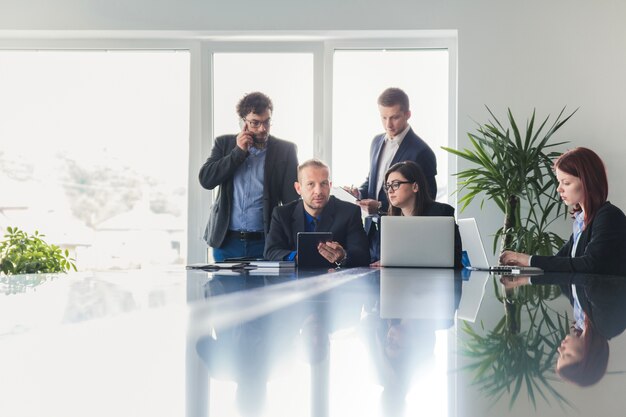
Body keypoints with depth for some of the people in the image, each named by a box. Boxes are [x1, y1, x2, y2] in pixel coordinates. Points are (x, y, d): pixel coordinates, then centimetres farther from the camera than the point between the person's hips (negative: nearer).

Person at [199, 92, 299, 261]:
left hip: (266, 243, -1)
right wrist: (239, 152, -8)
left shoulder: (285, 150, 3)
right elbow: (206, 180, -3)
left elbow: (292, 199, -1)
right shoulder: (224, 143, 8)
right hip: (226, 242, 1)